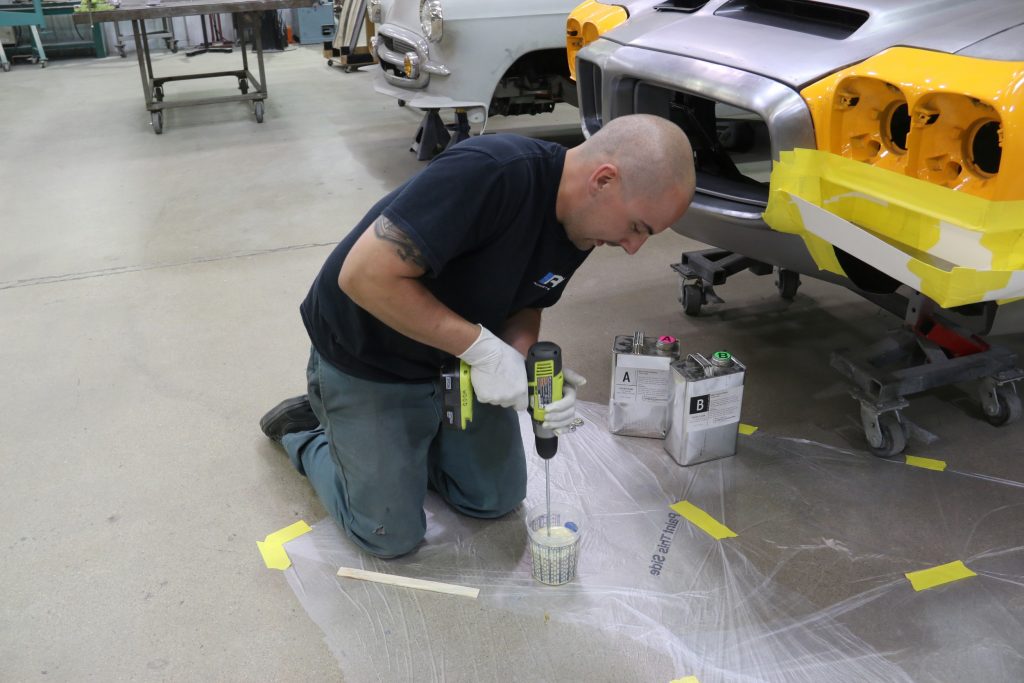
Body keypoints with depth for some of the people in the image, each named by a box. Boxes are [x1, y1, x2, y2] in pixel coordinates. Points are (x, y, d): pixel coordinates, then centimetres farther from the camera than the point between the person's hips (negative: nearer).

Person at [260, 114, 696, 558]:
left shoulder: (580, 227, -9)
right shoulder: (489, 172, -35)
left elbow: (523, 305, 4)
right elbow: (364, 276, -35)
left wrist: (524, 365, -18)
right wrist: (481, 346, -32)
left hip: (455, 363, 7)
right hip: (366, 365, -7)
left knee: (496, 500, 11)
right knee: (392, 536, 0)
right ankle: (307, 432, 22)